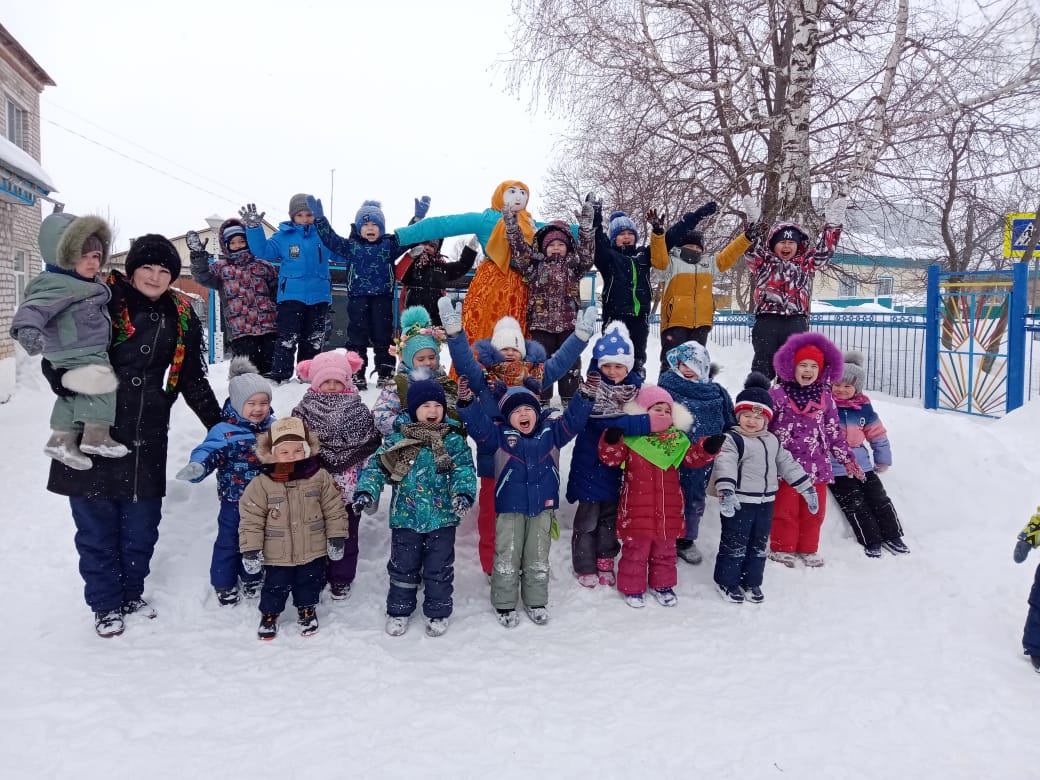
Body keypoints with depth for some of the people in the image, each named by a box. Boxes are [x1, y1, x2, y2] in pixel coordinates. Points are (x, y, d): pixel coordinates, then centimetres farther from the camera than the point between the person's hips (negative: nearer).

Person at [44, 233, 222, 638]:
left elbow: (192, 379, 16)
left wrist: (219, 426, 14)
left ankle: (132, 593, 32)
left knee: (142, 524, 12)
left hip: (147, 438, 4)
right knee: (97, 525, 6)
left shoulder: (180, 316, 8)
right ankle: (105, 604, 22)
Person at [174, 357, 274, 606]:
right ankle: (224, 585, 26)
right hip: (234, 501, -4)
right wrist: (197, 467, -45)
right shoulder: (224, 431, -16)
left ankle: (251, 579, 39)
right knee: (228, 543, 9)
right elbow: (209, 451, -26)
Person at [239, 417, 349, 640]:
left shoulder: (320, 477, -11)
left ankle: (307, 610, 44)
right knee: (275, 586, 14)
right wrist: (250, 550, -11)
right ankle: (269, 613, 40)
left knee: (309, 584, 19)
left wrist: (337, 537, -2)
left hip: (313, 552, 1)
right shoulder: (261, 484, -15)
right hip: (277, 555, -1)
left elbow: (334, 509, -3)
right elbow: (251, 520, -10)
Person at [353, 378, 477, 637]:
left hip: (442, 518, 0)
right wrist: (366, 491, -20)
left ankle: (438, 612, 28)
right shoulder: (397, 440, -3)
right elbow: (376, 466, -4)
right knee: (403, 566, 13)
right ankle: (399, 610, 31)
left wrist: (463, 494, -29)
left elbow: (464, 470, -10)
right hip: (405, 517, 0)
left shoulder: (454, 442, -3)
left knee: (439, 568, 10)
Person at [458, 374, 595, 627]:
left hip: (543, 506, 2)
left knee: (538, 559, 15)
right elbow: (479, 424, -17)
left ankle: (536, 601, 31)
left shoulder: (551, 430, 2)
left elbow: (573, 419, -4)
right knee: (507, 558, 7)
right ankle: (504, 603, 23)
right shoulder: (499, 434, -5)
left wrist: (585, 395, -17)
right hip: (509, 507, -2)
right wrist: (467, 402, -33)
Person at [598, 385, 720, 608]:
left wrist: (708, 448, -9)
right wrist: (611, 440, -30)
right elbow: (611, 458, -11)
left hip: (668, 510, 4)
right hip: (637, 509, -4)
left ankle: (663, 585, 35)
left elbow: (693, 458, 8)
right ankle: (632, 588, 21)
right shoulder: (630, 437, -7)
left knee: (664, 549, 18)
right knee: (636, 550, 6)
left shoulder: (677, 439, 7)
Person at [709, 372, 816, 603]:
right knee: (734, 544, 2)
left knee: (759, 545, 15)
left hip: (765, 502, 7)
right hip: (739, 502, -7)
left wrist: (807, 488, 14)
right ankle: (726, 581, 17)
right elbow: (725, 465, -26)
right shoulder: (732, 439, -12)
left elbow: (788, 464, 17)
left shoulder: (773, 441, 11)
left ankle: (752, 582, 29)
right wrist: (726, 492, -40)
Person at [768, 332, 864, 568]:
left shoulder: (825, 398, 8)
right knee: (785, 508, 2)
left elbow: (834, 432, 15)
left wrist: (847, 459, 14)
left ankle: (808, 549, 26)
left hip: (817, 465, 4)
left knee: (814, 510, 11)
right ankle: (781, 548, 16)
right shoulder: (778, 395, -4)